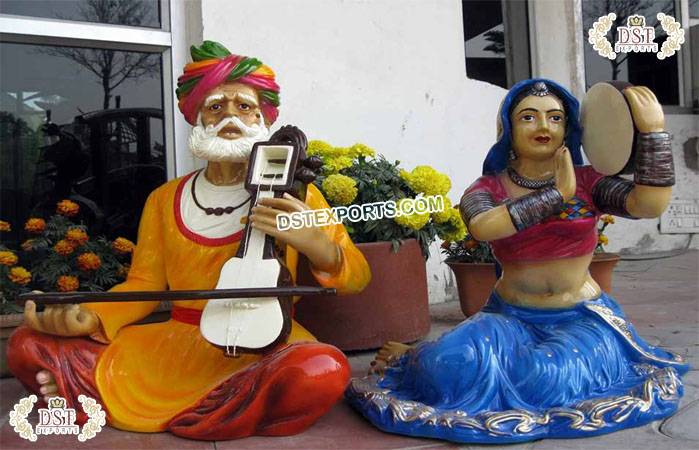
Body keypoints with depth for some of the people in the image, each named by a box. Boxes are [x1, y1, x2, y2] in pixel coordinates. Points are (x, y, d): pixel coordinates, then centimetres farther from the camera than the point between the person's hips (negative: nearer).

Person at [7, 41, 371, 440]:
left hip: (261, 348, -1)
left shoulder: (291, 195, 3)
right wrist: (90, 318, -9)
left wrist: (313, 242, -22)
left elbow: (357, 277, 0)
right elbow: (145, 283, 11)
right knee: (27, 346, -7)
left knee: (324, 368, -37)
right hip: (175, 345, 2)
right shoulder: (164, 199, 13)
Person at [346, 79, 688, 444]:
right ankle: (413, 358, 10)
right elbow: (483, 227, -28)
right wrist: (557, 194, -26)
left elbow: (650, 204, -19)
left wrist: (652, 129, -23)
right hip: (511, 317, 0)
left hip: (581, 319, 1)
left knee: (547, 377, -31)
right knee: (456, 362, -28)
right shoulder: (487, 190, -4)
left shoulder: (587, 182, -1)